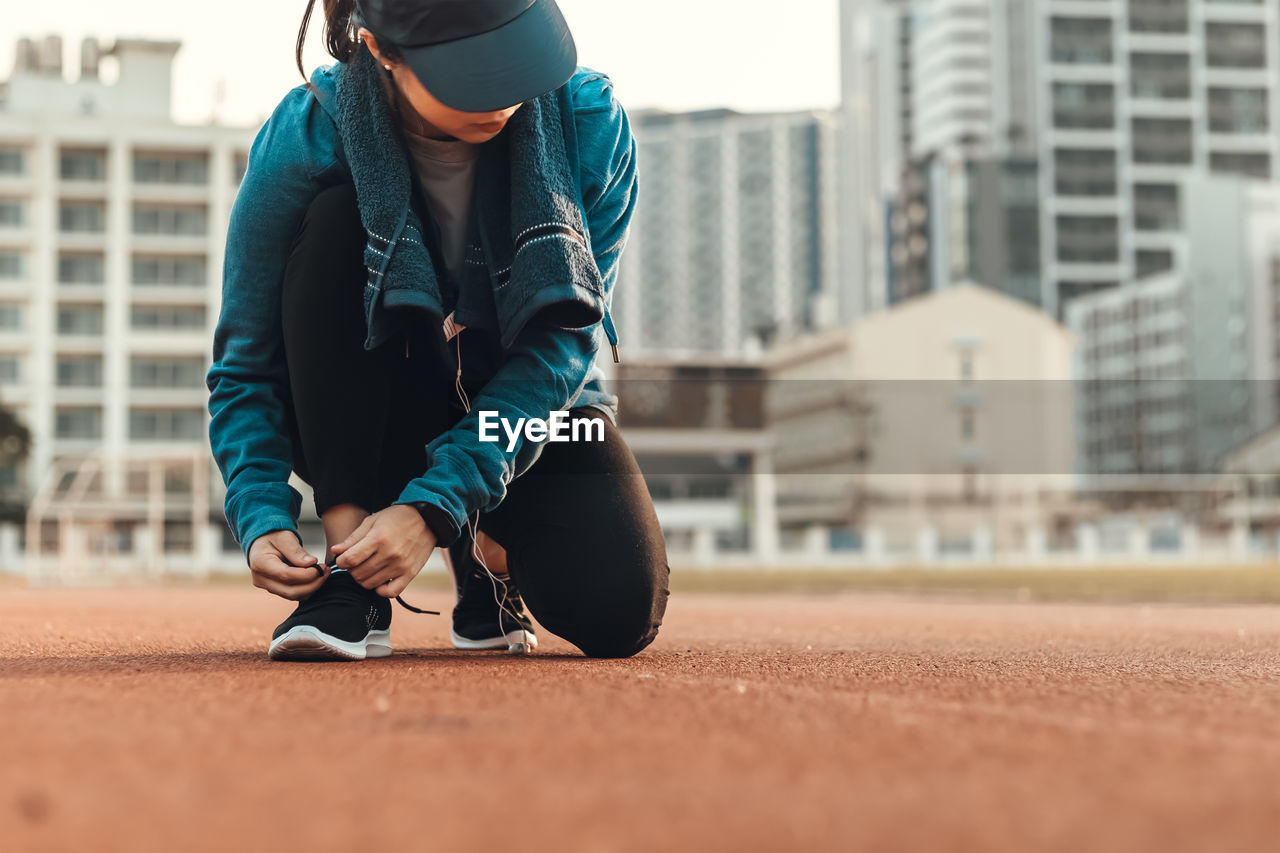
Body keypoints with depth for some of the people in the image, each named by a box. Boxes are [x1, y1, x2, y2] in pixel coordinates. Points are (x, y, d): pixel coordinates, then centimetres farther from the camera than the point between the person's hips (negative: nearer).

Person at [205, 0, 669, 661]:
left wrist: (433, 506, -31)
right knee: (334, 224, -31)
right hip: (374, 418, 0)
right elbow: (244, 365, -13)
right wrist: (262, 519, -29)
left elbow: (564, 342, -22)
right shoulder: (302, 143, -22)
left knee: (619, 611, -27)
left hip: (527, 404, 0)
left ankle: (486, 545, 11)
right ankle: (350, 580, -25)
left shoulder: (588, 120, -21)